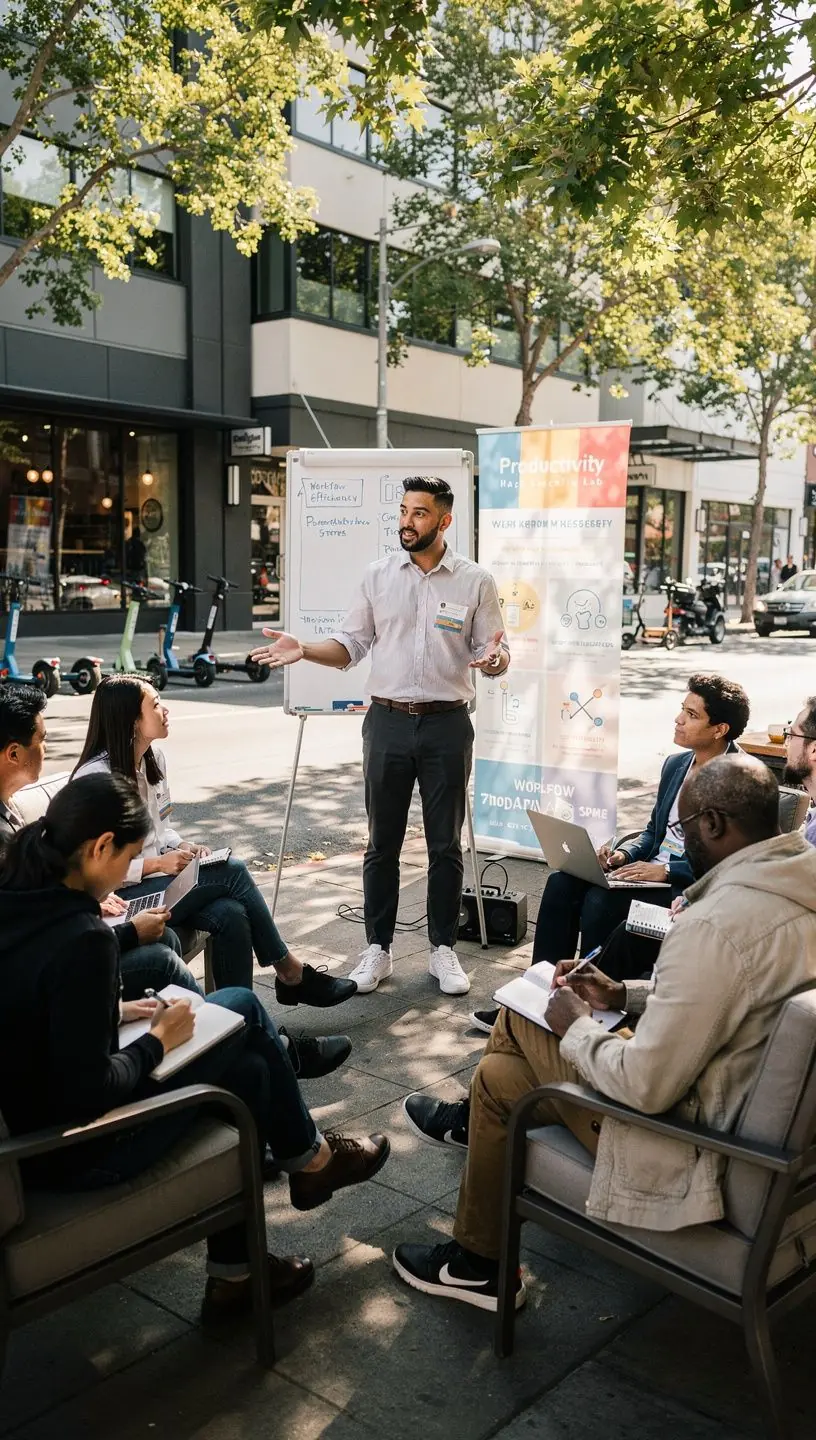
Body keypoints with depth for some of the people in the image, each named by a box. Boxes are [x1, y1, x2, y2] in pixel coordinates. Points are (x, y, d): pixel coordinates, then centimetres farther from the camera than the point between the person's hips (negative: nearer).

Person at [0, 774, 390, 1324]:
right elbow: (88, 1094, -28)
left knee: (247, 1062, 17)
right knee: (243, 1011, 5)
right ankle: (310, 1159, 30)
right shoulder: (81, 940, -29)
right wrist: (159, 1039, -12)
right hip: (72, 1154, -8)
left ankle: (233, 1276, 26)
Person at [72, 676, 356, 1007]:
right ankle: (289, 971, -5)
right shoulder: (95, 777, -18)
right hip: (122, 896, -7)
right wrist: (157, 863, -22)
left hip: (158, 880, 7)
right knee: (232, 871, -20)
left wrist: (182, 847, -3)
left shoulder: (154, 757, 7)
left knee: (230, 914, -22)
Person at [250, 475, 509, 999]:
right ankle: (378, 950, 20)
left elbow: (495, 655, -1)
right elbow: (350, 646, 6)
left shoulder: (475, 581, -1)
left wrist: (494, 659, -25)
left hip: (447, 724, -1)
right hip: (387, 721, 2)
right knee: (382, 844, 8)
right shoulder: (379, 576, 5)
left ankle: (444, 949, 22)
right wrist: (304, 649, -11)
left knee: (445, 844, 8)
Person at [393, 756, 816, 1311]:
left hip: (697, 1145, -8)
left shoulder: (716, 924, -32)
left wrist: (576, 1027, -11)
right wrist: (624, 995, 10)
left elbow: (647, 1087, -29)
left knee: (518, 1021, 7)